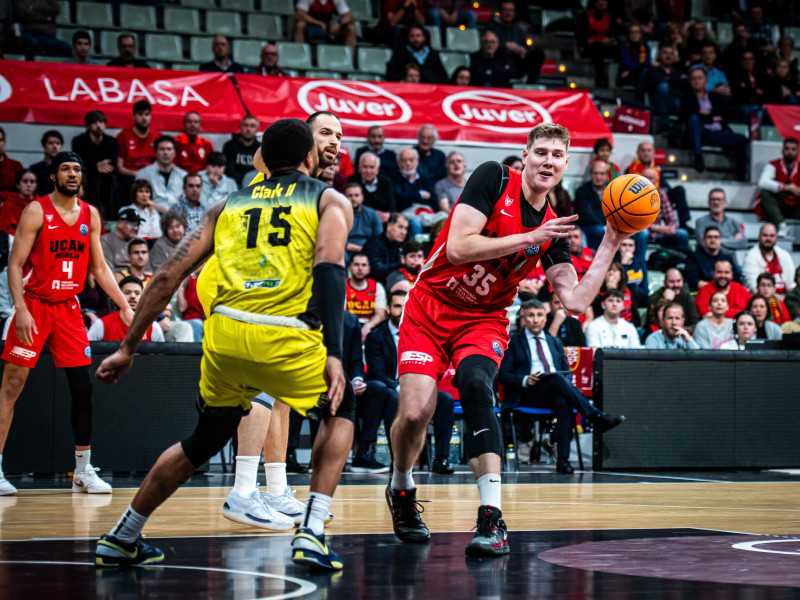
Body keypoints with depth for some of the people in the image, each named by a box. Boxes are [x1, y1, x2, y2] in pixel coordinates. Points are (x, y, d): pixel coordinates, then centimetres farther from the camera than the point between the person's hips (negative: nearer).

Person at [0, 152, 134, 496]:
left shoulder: (91, 216, 9)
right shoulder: (37, 211, -7)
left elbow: (99, 268, 16)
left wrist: (125, 307, 10)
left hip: (69, 309, 5)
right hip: (34, 305, -5)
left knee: (83, 387, 1)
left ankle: (83, 472, 10)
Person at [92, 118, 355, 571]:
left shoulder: (229, 205, 24)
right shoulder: (331, 201, 14)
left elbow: (169, 276, 17)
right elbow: (329, 267, -7)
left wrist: (128, 349, 21)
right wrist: (333, 354, -14)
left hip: (224, 332, 4)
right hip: (287, 337, -4)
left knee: (203, 442, 27)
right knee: (340, 410, 25)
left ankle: (121, 540, 33)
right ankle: (312, 534, 10)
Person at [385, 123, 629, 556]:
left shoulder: (553, 228, 1)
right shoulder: (494, 179, -10)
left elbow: (576, 301, -7)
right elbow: (458, 248, -20)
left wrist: (610, 245, -12)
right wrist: (528, 238, -21)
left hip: (484, 321, 2)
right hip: (430, 308, -2)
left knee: (475, 385, -30)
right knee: (415, 413, -14)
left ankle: (492, 518, -33)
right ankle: (401, 491, 20)